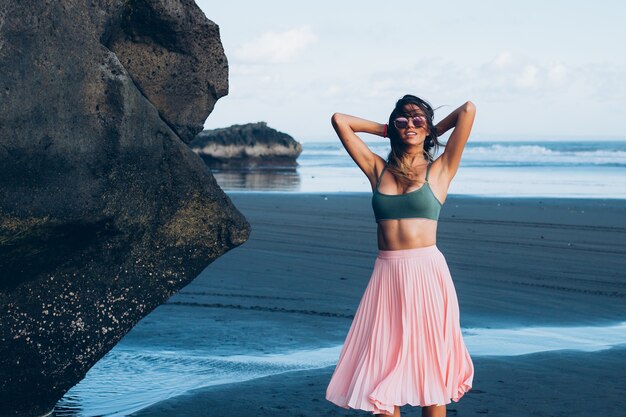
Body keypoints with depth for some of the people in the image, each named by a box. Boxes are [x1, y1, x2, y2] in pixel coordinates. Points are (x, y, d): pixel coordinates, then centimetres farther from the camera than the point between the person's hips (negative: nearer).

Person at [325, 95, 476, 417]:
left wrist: (434, 132, 12)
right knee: (384, 369, 2)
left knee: (430, 368, 1)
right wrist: (387, 130, 19)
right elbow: (340, 120, 14)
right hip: (386, 274, 3)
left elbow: (468, 110, -3)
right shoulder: (379, 169, 12)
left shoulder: (439, 170, 4)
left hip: (426, 273, -3)